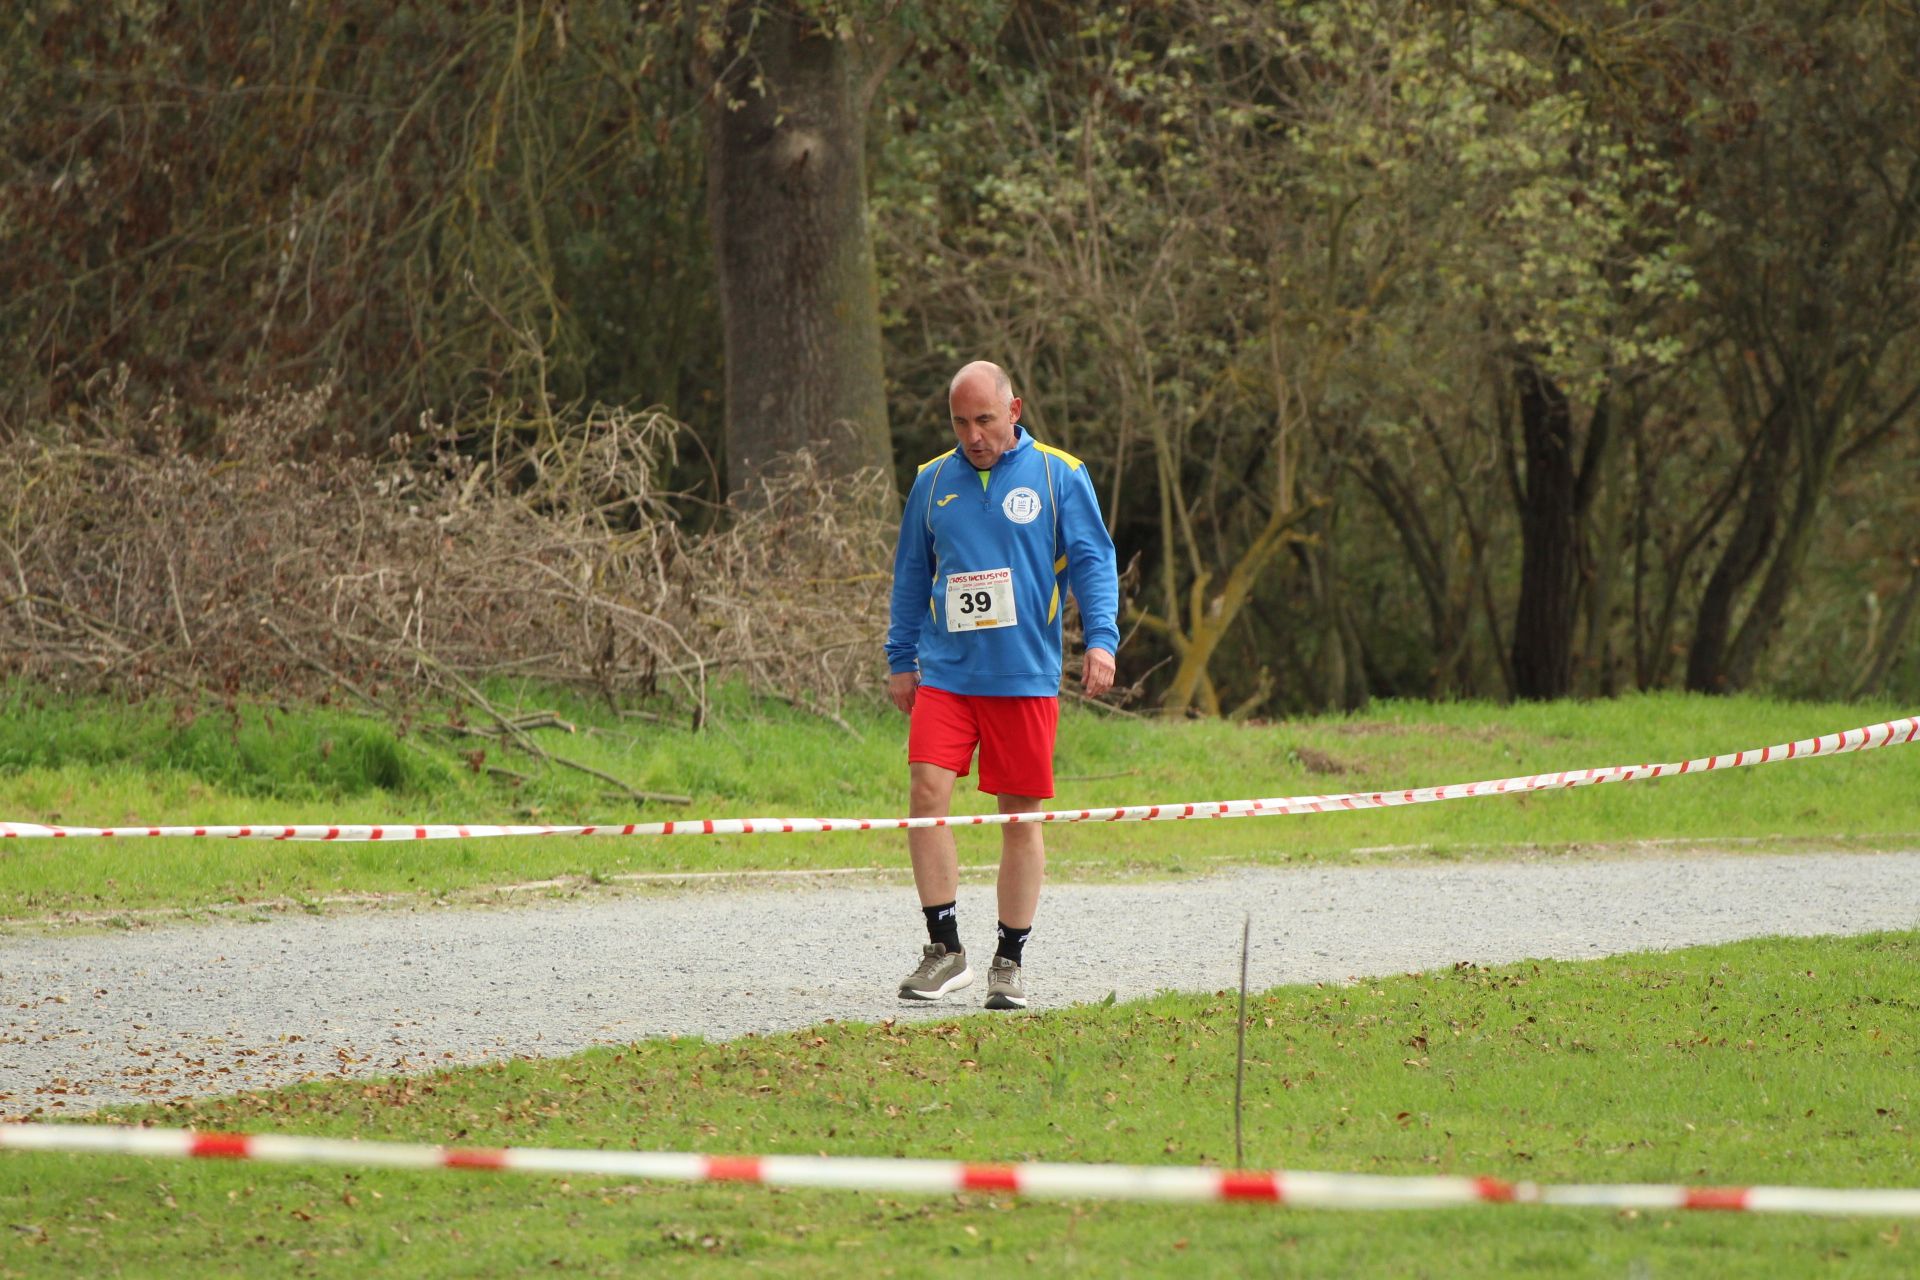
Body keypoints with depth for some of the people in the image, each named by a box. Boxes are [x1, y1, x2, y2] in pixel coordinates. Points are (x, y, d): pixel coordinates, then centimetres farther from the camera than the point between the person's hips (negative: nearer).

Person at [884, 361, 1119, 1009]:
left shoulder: (1059, 476, 2)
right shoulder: (932, 482, 10)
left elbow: (1092, 561, 0)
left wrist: (1101, 638, -13)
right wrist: (901, 660, 15)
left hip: (1025, 678, -2)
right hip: (945, 672, 2)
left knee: (1020, 816, 2)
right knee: (927, 792, -13)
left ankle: (1009, 963, 12)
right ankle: (944, 949, -5)